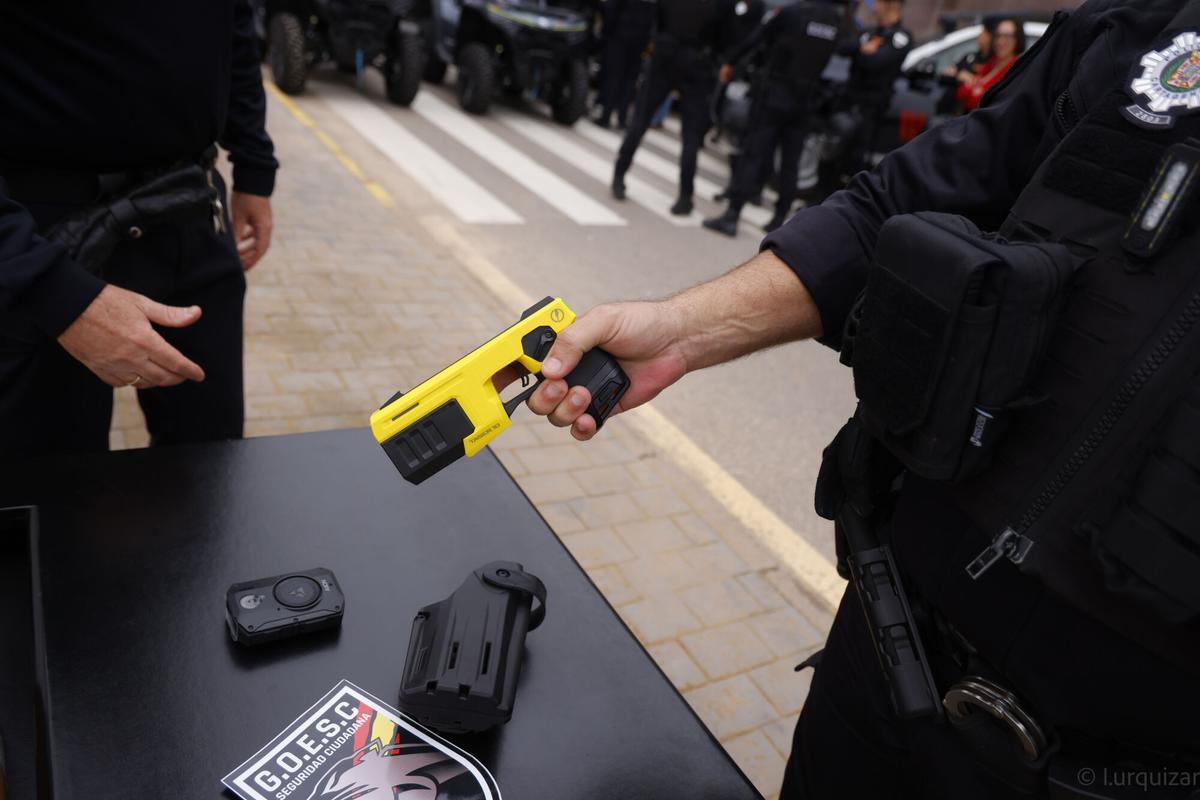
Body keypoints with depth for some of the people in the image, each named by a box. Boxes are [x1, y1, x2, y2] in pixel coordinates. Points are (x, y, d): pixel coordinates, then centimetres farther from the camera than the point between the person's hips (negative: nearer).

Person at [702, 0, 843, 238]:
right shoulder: (837, 20, 2)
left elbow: (758, 37, -4)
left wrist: (731, 63, 7)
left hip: (776, 94, -4)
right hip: (804, 101, 4)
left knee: (754, 154, -4)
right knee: (790, 162, 10)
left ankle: (732, 214, -10)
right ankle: (779, 220, 12)